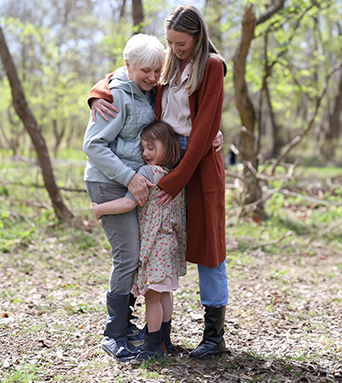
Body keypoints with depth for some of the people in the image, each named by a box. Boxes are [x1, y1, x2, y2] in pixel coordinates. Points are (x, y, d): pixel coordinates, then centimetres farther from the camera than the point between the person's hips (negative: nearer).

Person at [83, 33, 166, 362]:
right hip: (109, 184, -8)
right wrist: (129, 177, -23)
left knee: (139, 254, 10)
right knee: (128, 256, -11)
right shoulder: (116, 95, -14)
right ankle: (114, 336, 1)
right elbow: (93, 145, -18)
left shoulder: (149, 91, 10)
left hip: (136, 182, 8)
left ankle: (125, 323, 24)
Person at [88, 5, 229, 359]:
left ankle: (215, 335, 7)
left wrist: (176, 179, -17)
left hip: (199, 163, -6)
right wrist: (99, 95, -4)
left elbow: (204, 129, -14)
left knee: (206, 243, -1)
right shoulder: (167, 64, 11)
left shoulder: (211, 66, -7)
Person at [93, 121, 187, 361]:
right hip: (170, 243, 8)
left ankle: (152, 346, 9)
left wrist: (99, 209, -15)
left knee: (151, 295, 0)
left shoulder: (147, 172, -18)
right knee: (163, 292, 18)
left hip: (153, 246, -8)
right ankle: (164, 339, 30)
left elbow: (128, 203, -25)